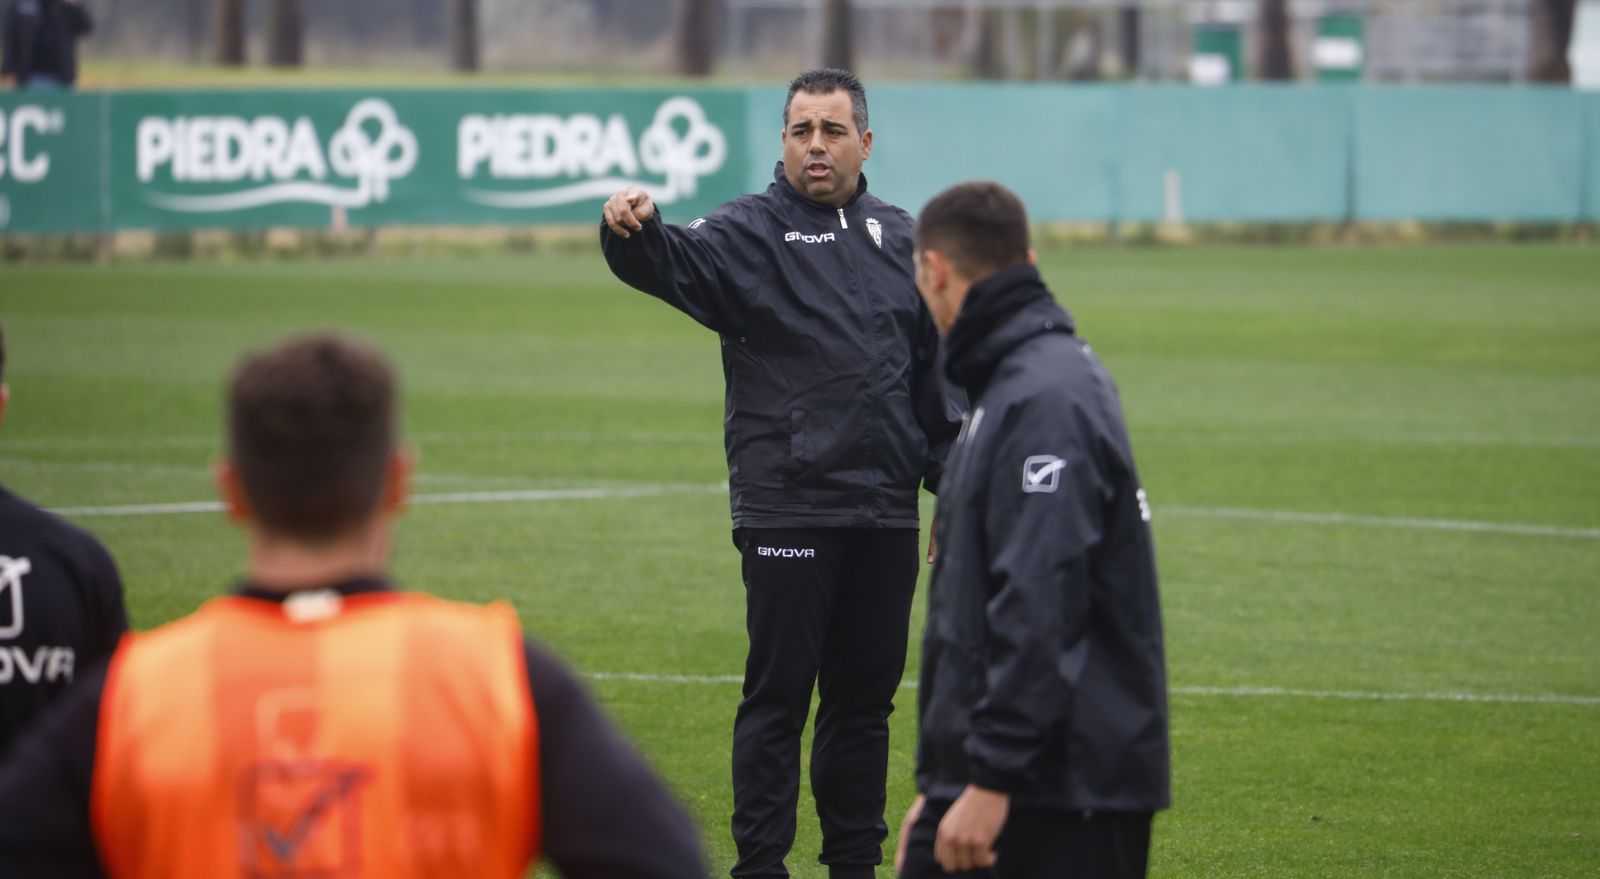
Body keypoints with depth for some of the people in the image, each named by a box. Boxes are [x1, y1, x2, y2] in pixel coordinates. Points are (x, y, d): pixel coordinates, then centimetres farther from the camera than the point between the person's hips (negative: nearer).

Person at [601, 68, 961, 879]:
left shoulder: (898, 237, 13)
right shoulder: (751, 232, -2)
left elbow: (932, 370, 19)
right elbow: (677, 264, -23)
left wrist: (950, 477, 16)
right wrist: (632, 232, -45)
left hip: (885, 512, 5)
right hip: (787, 510, -5)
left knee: (866, 695, 11)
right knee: (778, 695, -1)